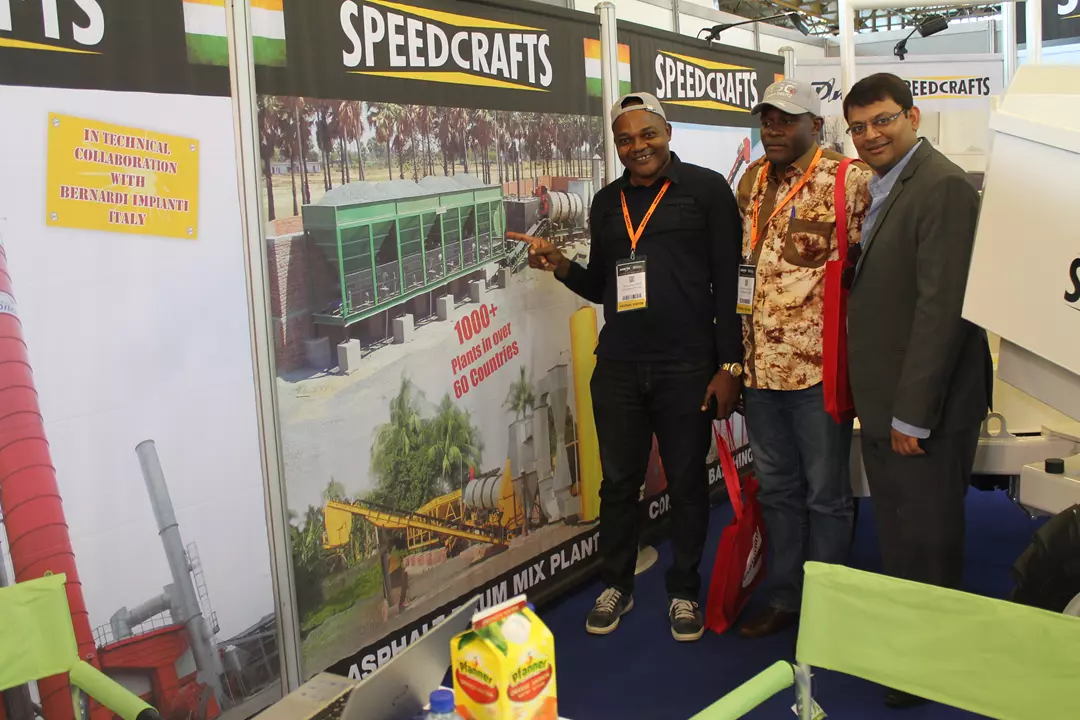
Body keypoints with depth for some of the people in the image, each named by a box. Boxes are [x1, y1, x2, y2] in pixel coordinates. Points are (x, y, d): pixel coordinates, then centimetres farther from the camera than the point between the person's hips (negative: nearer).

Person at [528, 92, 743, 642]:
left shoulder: (705, 189, -1)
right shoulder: (607, 203, 13)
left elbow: (728, 282, -5)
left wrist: (729, 366, -9)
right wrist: (563, 267, 0)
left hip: (688, 368, -4)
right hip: (617, 368, 4)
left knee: (686, 483, 8)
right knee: (618, 480, 11)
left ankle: (684, 591, 26)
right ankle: (617, 586, 29)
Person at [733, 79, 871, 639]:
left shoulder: (850, 181, -8)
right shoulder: (751, 182, 11)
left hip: (820, 365, -6)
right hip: (761, 364, 6)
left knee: (825, 492, 7)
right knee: (776, 486, 16)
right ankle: (783, 598, 31)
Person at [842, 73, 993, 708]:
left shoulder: (943, 185, -15)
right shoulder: (883, 189, 15)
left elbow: (942, 306, -21)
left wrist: (912, 414, -20)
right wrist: (880, 406, 10)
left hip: (924, 406, -9)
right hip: (885, 401, 9)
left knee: (925, 542, 4)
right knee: (898, 537, 19)